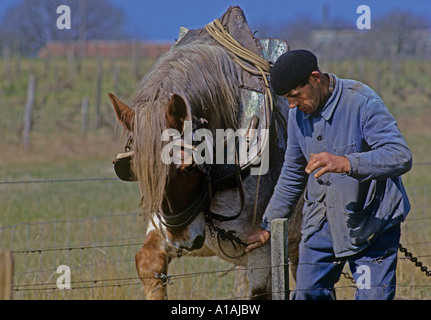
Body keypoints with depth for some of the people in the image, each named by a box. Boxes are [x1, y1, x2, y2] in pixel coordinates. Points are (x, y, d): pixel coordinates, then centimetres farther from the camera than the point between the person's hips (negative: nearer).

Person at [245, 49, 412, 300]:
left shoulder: (361, 102, -18)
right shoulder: (299, 113, 3)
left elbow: (402, 157, -27)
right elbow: (292, 175, 18)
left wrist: (347, 163, -40)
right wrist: (268, 225, 21)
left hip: (372, 220, -6)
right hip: (322, 223, 6)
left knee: (373, 295, -7)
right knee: (307, 293, 0)